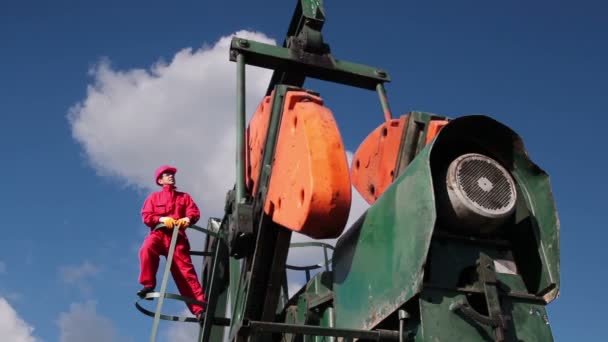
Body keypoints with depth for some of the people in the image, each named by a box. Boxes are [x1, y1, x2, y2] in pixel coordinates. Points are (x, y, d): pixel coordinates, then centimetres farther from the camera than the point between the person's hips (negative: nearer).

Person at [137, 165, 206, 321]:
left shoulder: (184, 197, 24)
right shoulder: (153, 197, 21)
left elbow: (195, 212, 8)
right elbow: (146, 217, 7)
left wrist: (187, 219, -17)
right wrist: (162, 219, -13)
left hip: (177, 236, 0)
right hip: (158, 233, 0)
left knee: (185, 271, -11)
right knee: (147, 249, -36)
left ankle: (199, 308, -14)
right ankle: (148, 284, -21)